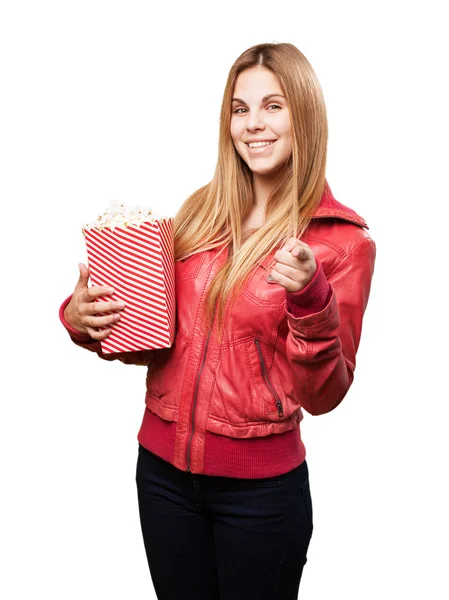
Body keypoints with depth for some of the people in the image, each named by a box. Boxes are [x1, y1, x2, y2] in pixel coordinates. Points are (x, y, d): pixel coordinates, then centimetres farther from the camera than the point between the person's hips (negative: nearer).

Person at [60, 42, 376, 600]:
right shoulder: (200, 211, 1)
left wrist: (310, 298, -25)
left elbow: (323, 395, -9)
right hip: (162, 468, 4)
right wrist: (82, 318, -9)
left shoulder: (341, 238, -9)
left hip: (260, 488, -3)